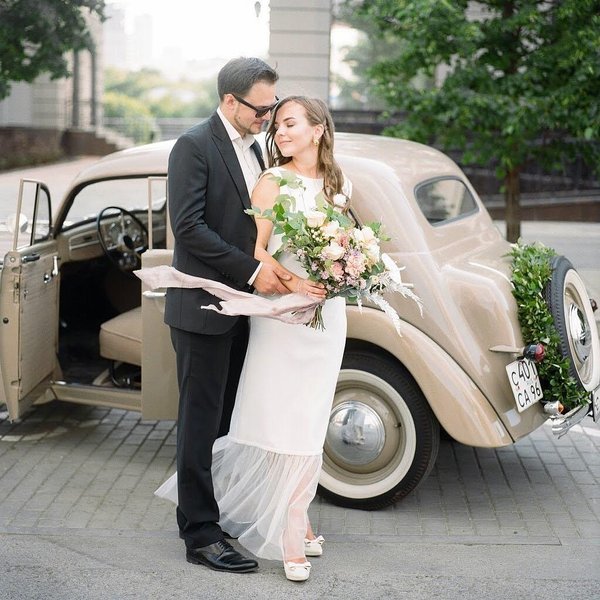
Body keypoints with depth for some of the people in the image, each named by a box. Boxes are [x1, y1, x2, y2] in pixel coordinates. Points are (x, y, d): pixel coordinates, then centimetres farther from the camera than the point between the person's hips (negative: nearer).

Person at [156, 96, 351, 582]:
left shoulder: (339, 185, 10)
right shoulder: (274, 182, -7)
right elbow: (254, 249, -11)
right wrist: (292, 281, -26)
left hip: (328, 313, 5)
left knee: (310, 419, 9)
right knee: (286, 418, -4)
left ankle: (291, 517, 21)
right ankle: (292, 529, 4)